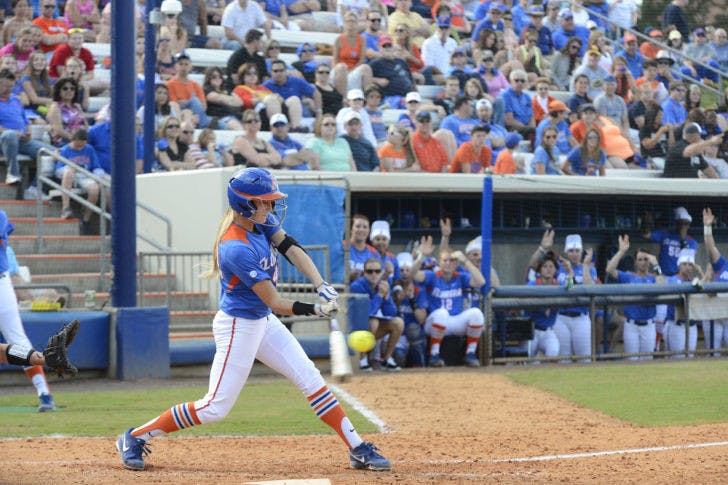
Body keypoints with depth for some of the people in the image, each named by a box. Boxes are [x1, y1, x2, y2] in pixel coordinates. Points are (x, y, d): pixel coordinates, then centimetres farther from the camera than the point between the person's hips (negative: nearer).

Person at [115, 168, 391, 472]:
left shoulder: (259, 221, -3)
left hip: (263, 321, 9)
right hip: (238, 327, -9)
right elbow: (275, 303, -27)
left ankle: (358, 449, 9)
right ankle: (135, 437, 8)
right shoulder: (236, 249, -29)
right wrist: (313, 310, -31)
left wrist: (322, 286, -24)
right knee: (216, 407, -5)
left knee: (310, 379, 5)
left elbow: (291, 248, -12)